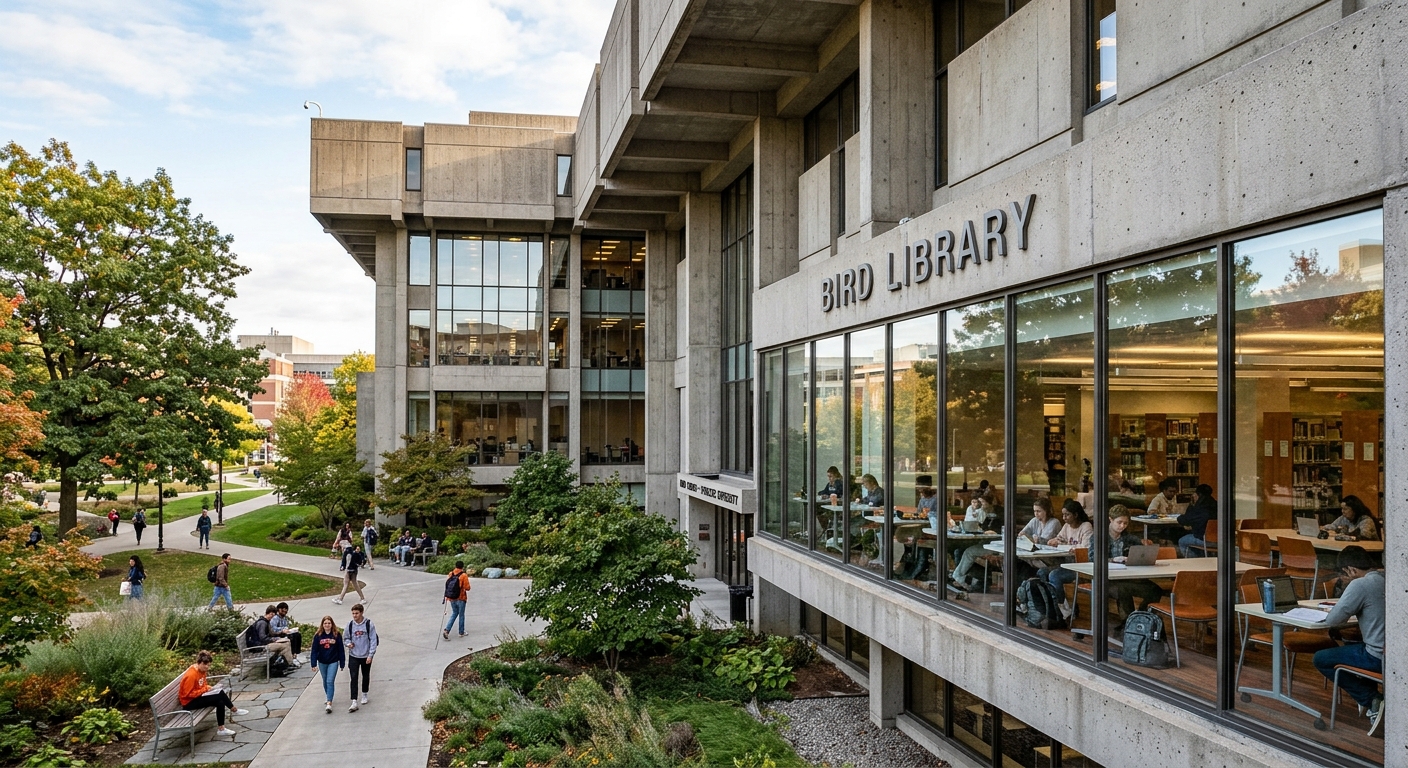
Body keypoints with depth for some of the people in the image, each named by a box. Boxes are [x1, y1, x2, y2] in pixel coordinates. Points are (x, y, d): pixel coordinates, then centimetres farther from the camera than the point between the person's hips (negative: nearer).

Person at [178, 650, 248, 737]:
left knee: (220, 702, -11)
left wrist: (208, 688, -6)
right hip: (189, 702, -9)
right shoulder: (191, 675, -26)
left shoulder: (202, 670, 1)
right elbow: (188, 694, -24)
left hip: (198, 696, 9)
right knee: (219, 693, -21)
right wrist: (205, 689, -23)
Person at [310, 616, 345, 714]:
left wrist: (342, 663, -2)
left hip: (333, 662, -3)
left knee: (330, 681, -11)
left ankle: (329, 703, -13)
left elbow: (341, 650, -3)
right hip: (322, 662, 3)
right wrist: (313, 664, -10)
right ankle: (328, 697, 38)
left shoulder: (337, 635, -8)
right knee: (325, 681, 17)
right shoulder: (318, 636, -5)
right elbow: (314, 650, -4)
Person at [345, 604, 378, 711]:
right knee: (354, 678, -7)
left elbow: (373, 640, -9)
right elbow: (347, 637, 11)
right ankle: (354, 702, -9)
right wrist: (348, 644, -12)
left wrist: (370, 655, -13)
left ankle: (364, 695, 37)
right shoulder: (350, 624, -3)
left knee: (366, 676, 16)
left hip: (366, 656, -1)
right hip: (353, 656, 1)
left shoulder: (369, 624, -11)